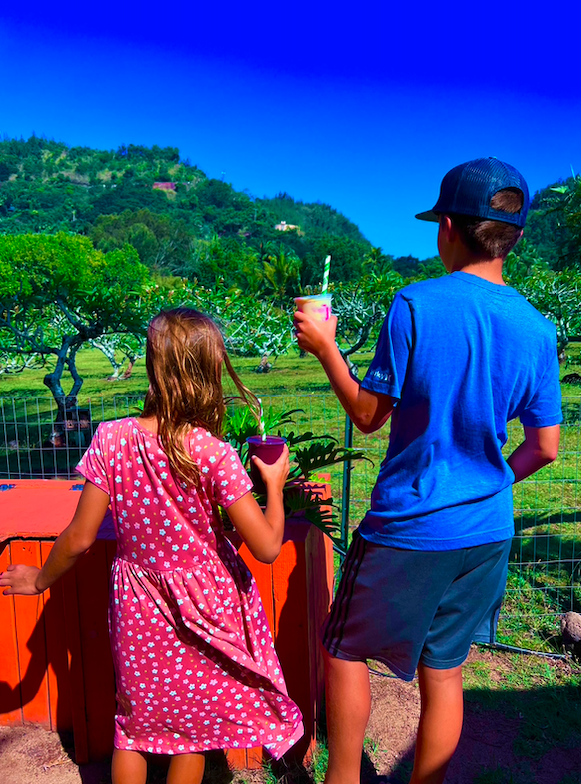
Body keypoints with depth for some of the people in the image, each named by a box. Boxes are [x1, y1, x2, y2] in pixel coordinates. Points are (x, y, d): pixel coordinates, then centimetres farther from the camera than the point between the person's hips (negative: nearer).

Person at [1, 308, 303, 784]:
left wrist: (41, 579, 9)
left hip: (139, 605, 2)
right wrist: (274, 483, -5)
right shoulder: (214, 455, -24)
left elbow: (79, 538, -11)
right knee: (193, 724, 24)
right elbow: (267, 548, -21)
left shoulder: (111, 440, -18)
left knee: (135, 722, 26)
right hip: (205, 603, -1)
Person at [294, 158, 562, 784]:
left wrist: (325, 347, 1)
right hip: (487, 531, 5)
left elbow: (368, 416, -10)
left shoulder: (416, 306, -16)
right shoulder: (537, 329, -1)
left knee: (343, 651, 18)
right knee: (444, 672, 20)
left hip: (408, 526, -4)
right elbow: (545, 448, 4)